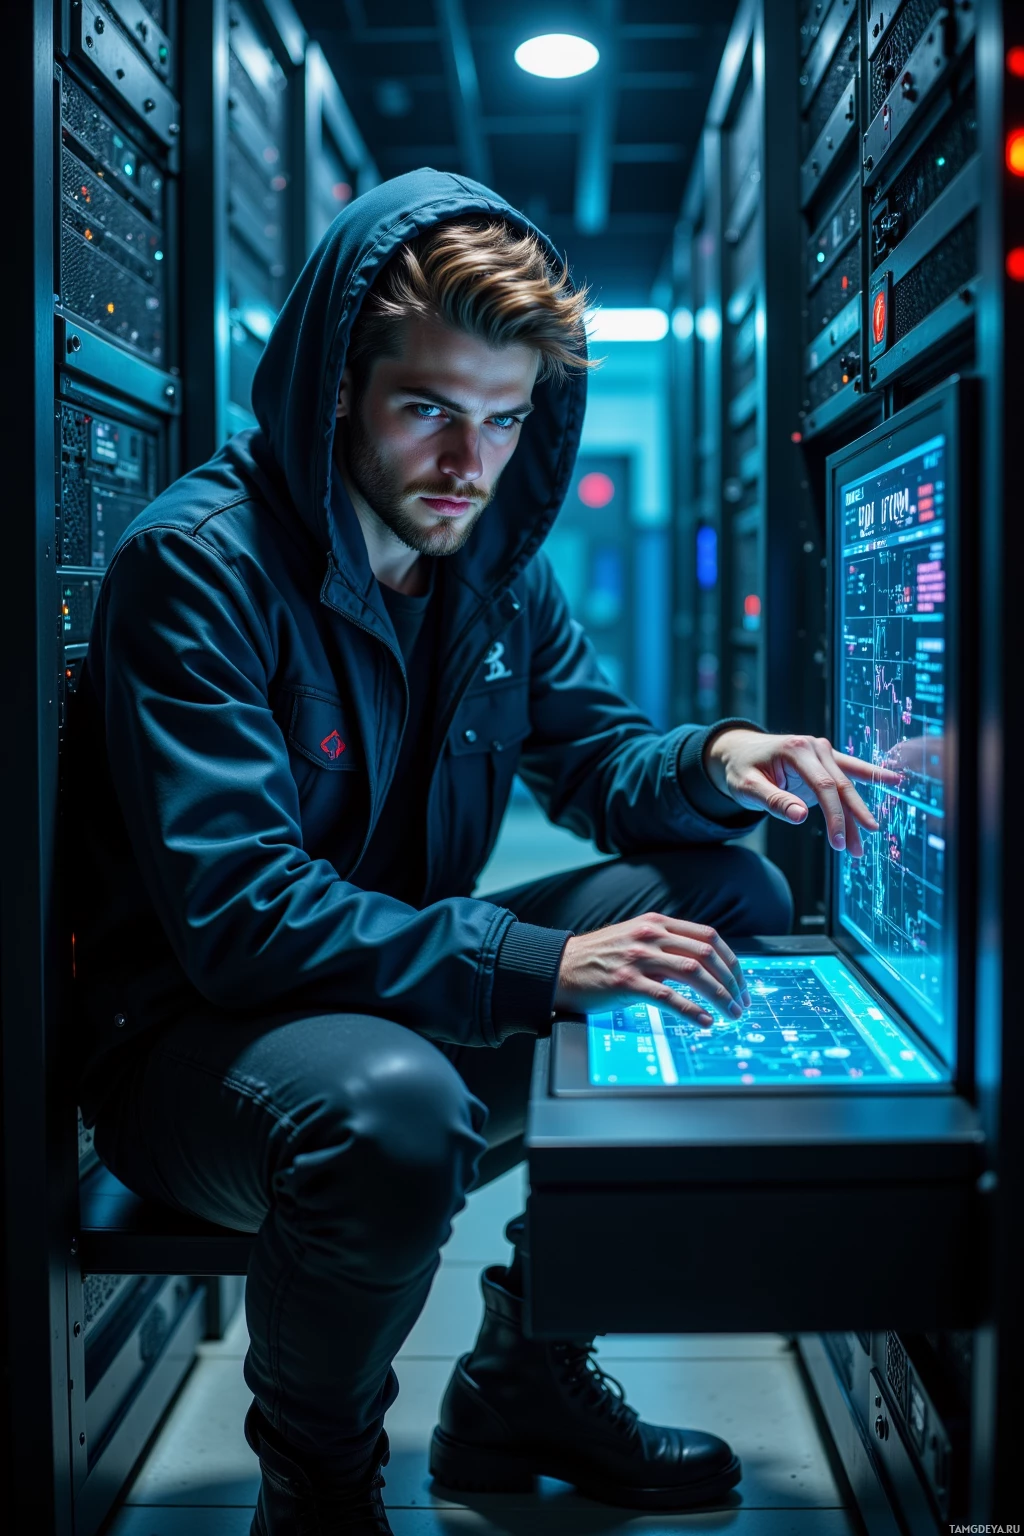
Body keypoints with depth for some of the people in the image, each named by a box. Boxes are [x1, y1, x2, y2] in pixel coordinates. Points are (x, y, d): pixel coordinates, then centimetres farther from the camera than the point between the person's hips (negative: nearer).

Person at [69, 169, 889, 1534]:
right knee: (391, 1106, -40)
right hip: (196, 1037, -8)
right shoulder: (198, 562, -21)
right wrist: (538, 962, -32)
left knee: (732, 895, 1)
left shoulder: (492, 556, 3)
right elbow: (234, 913, -27)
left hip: (416, 987, 8)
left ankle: (526, 1380, 7)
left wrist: (713, 762, -11)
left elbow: (589, 750, 13)